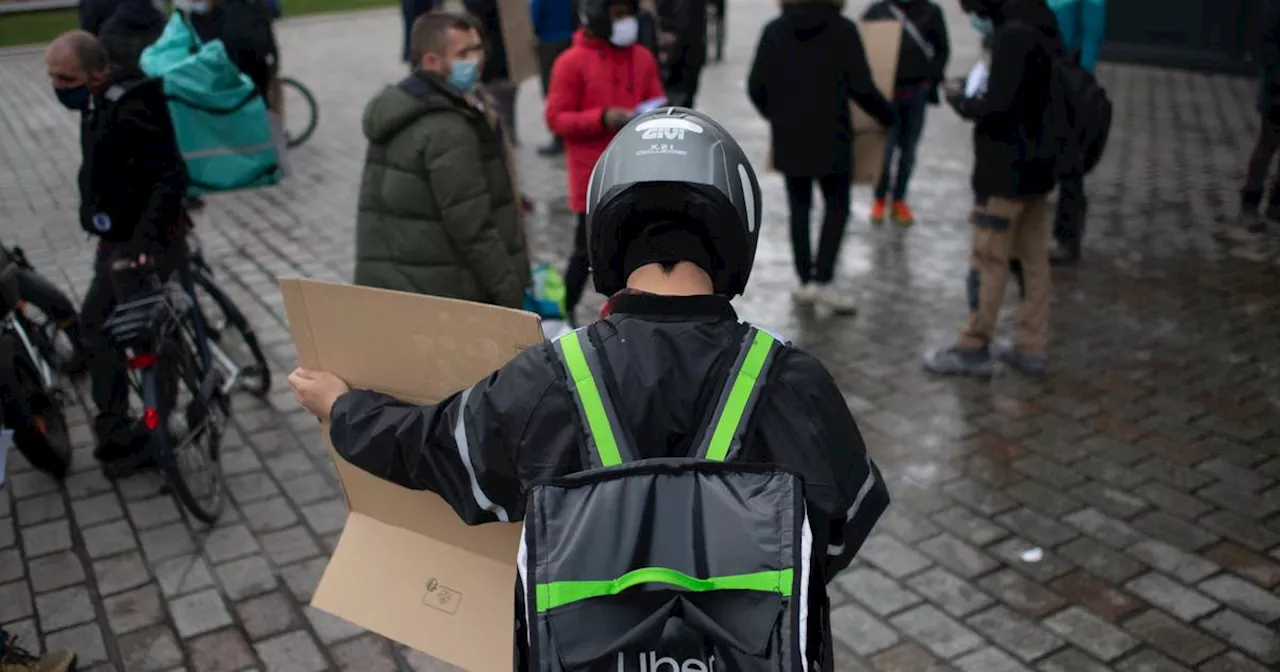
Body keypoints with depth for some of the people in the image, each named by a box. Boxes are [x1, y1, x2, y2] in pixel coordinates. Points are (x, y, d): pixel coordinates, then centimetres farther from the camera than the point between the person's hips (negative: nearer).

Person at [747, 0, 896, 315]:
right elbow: (862, 88, -9)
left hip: (788, 138, 3)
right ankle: (822, 280, 0)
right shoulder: (843, 29, -8)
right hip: (830, 138, -3)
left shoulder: (774, 30, 0)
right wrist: (888, 115, 9)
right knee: (837, 206, 10)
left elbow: (755, 87, 2)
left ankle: (805, 280, 15)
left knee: (799, 207, 13)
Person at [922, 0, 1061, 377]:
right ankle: (1031, 348, 20)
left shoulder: (1012, 35, -19)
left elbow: (999, 105, -24)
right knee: (1033, 258, 12)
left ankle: (974, 349, 9)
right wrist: (975, 94, 6)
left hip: (1006, 171, -9)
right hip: (1037, 166, 9)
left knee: (988, 261, 0)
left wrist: (961, 101, -7)